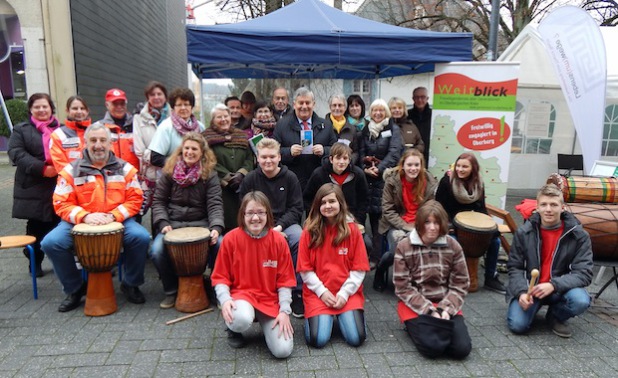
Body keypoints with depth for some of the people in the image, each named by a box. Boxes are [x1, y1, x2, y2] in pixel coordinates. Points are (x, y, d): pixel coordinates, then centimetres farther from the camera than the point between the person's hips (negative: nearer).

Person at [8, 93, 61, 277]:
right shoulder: (21, 130, 8)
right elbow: (16, 153, -5)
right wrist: (41, 168, -17)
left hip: (60, 187, 1)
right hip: (34, 189, -1)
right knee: (36, 227, 5)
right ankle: (35, 262, 19)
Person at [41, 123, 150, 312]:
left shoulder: (125, 168, 4)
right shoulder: (71, 170, 4)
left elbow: (135, 200, -1)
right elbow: (61, 203, -2)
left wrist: (113, 215, -16)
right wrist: (85, 216, -19)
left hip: (118, 221, -1)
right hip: (79, 222, 1)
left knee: (141, 237, -27)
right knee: (51, 242, -23)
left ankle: (131, 284, -1)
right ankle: (75, 288, 3)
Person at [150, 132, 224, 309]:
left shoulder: (209, 174, 1)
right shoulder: (169, 172, 5)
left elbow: (215, 204, -8)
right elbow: (159, 201, 6)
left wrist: (216, 228, -25)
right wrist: (163, 224, -11)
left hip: (201, 224, -1)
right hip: (173, 223, 1)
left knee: (219, 245, -28)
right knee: (156, 251, -26)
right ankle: (171, 291, 1)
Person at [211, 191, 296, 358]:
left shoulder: (278, 240, -6)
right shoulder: (231, 239, -9)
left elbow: (285, 280, -1)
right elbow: (220, 277, -2)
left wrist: (284, 311, -9)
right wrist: (225, 300, -20)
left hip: (270, 299, 1)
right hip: (241, 294, -1)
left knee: (283, 350, -15)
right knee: (241, 320, -37)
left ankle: (266, 322, 18)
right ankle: (233, 328, 3)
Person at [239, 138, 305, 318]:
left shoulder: (289, 177, 1)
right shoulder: (250, 179, 2)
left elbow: (296, 208, 0)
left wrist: (280, 226, -16)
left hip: (286, 223, 0)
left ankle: (298, 294, -15)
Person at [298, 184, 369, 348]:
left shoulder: (352, 230, -2)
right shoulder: (309, 232, -3)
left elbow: (359, 268, -2)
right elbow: (305, 269, -2)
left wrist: (344, 293, -11)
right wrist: (322, 291, -11)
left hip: (348, 293, 1)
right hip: (318, 292, 0)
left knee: (356, 338, -14)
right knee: (318, 340, -16)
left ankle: (343, 316, 18)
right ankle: (312, 316, 16)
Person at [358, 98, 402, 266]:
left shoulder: (393, 129, 2)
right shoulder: (366, 130, 15)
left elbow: (394, 153, -10)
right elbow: (362, 153, 11)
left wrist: (379, 169, -19)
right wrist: (365, 169, -7)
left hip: (386, 177, -4)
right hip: (369, 177, 4)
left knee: (383, 216, -7)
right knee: (373, 215, 7)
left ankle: (377, 256, 0)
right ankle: (376, 255, 17)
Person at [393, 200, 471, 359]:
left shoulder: (453, 246, -2)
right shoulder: (404, 247, -10)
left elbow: (460, 285, 1)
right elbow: (403, 288, -10)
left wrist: (445, 308, -14)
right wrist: (429, 310, -17)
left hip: (445, 304, 3)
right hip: (415, 305, -3)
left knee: (462, 348, -18)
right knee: (432, 346, -26)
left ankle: (435, 326, 10)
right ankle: (417, 326, 7)